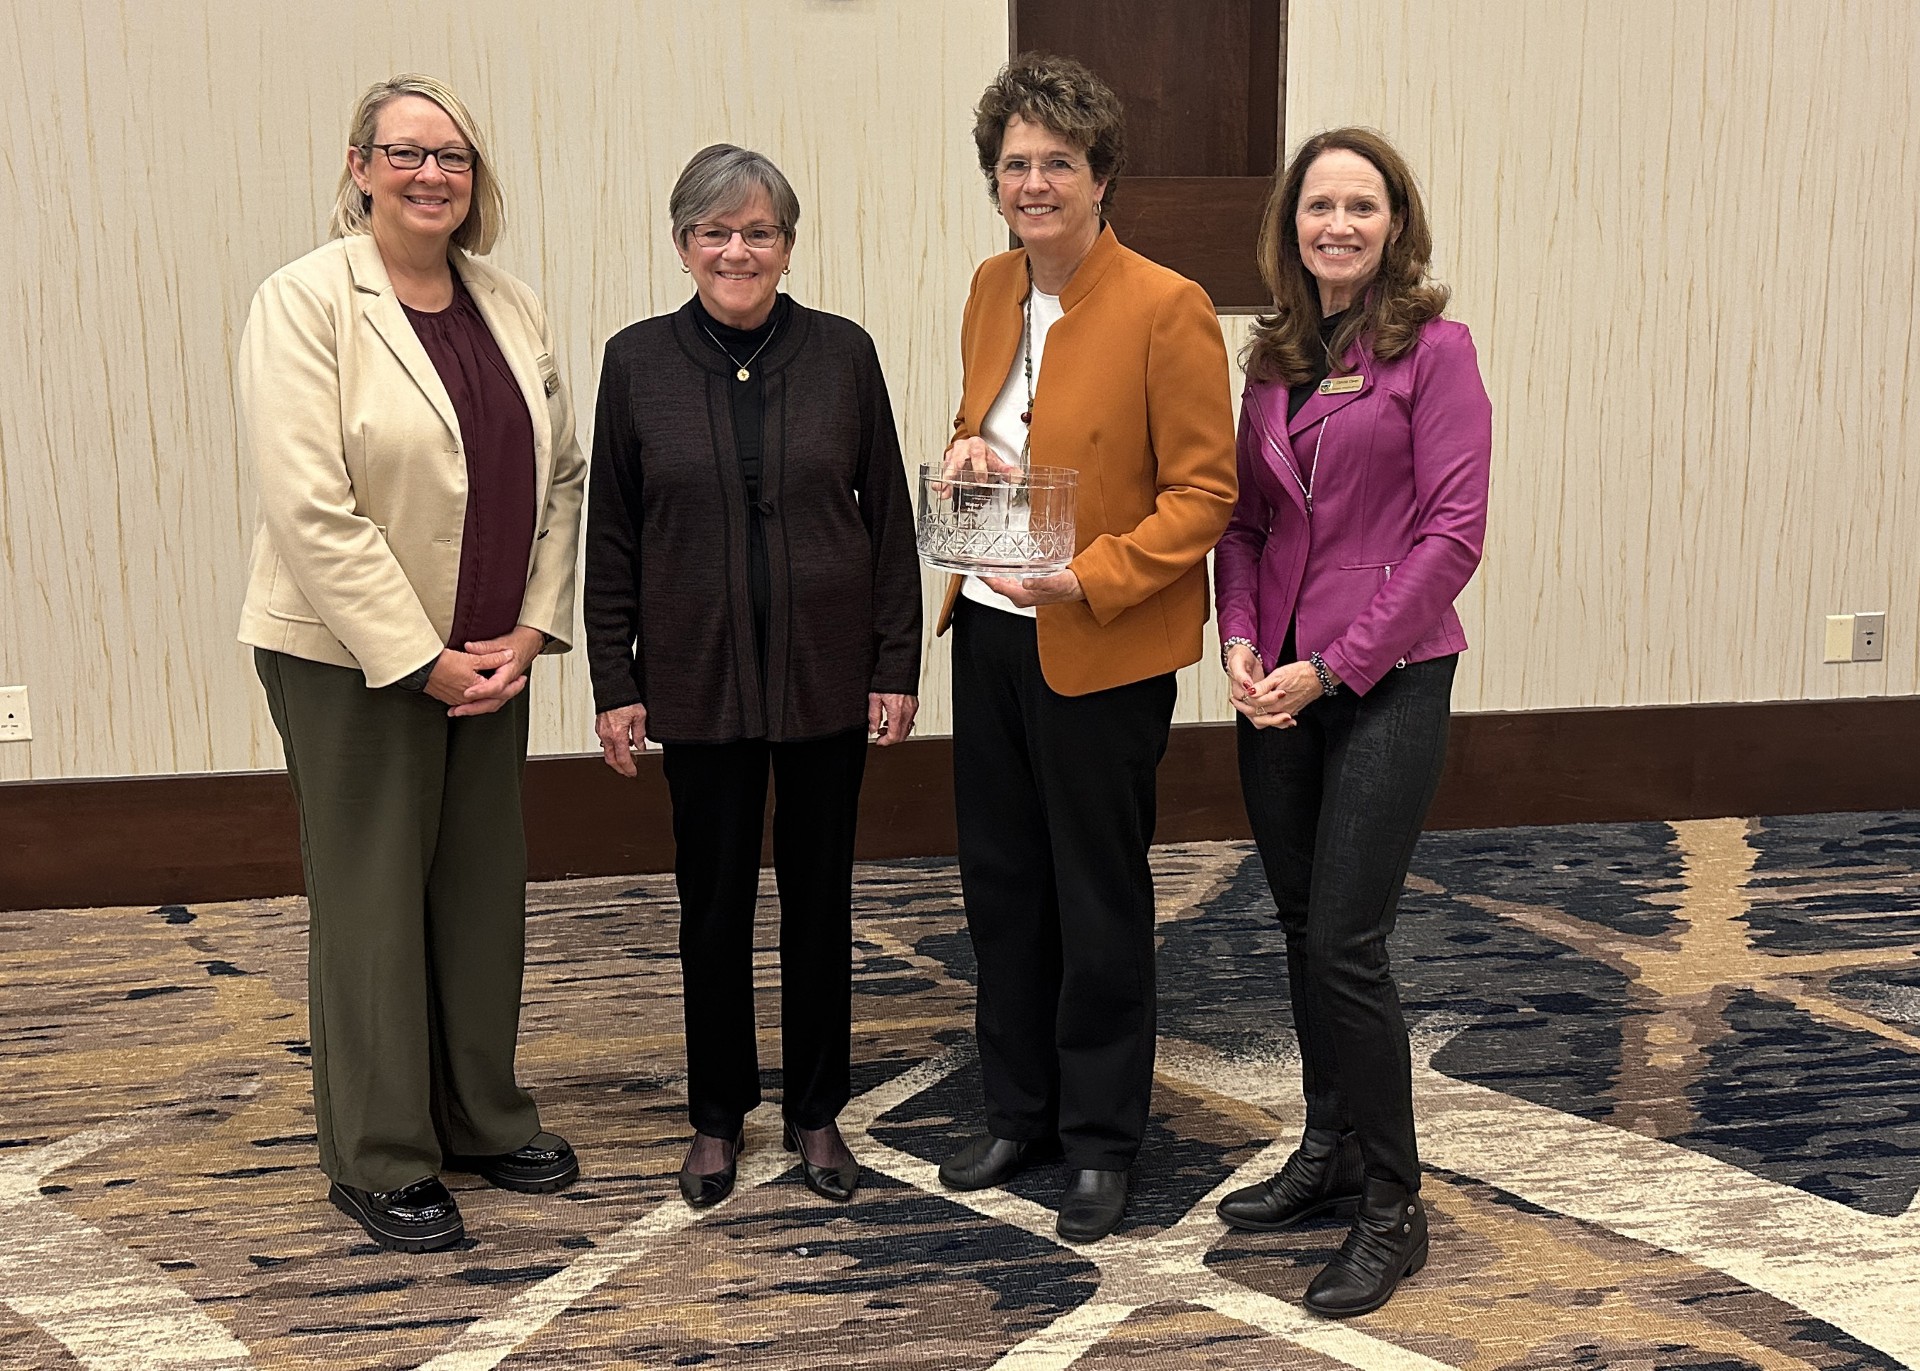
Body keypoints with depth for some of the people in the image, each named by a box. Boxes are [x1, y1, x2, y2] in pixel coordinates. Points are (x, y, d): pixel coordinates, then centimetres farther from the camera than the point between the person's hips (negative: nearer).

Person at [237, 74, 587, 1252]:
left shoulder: (513, 310, 7)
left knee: (484, 889, 13)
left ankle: (483, 1120, 30)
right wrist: (421, 660, -17)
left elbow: (562, 476, 8)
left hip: (488, 657, 6)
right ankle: (380, 1162, 17)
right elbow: (311, 508, -17)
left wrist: (530, 631, -3)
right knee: (374, 902, 3)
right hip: (352, 658, -5)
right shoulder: (306, 303, -10)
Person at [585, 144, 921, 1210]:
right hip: (698, 677, 0)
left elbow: (889, 516, 2)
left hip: (827, 673, 0)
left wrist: (898, 665, -1)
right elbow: (610, 536, 3)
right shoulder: (638, 361, 0)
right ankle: (718, 1118, 26)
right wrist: (614, 683, 0)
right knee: (714, 901, 8)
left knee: (818, 894, 10)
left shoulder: (842, 353, 0)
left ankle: (816, 1111, 26)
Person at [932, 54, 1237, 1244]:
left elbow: (1204, 493, -14)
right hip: (990, 630, 7)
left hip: (1102, 649, -6)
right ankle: (1021, 1112, 33)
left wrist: (1090, 578, -24)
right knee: (1001, 880, 16)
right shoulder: (992, 290, 7)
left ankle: (1102, 1142, 24)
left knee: (1099, 900, 7)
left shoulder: (1166, 309, -14)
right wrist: (964, 450, -2)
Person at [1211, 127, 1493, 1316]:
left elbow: (1455, 532, -12)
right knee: (1304, 928, 14)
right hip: (1278, 685, 6)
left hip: (1388, 681, -6)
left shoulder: (1434, 349, -7)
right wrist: (1241, 637, -4)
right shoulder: (1276, 358, 11)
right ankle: (1330, 1151, 31)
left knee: (1345, 943, -7)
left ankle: (1393, 1210, 8)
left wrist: (1334, 665, -15)